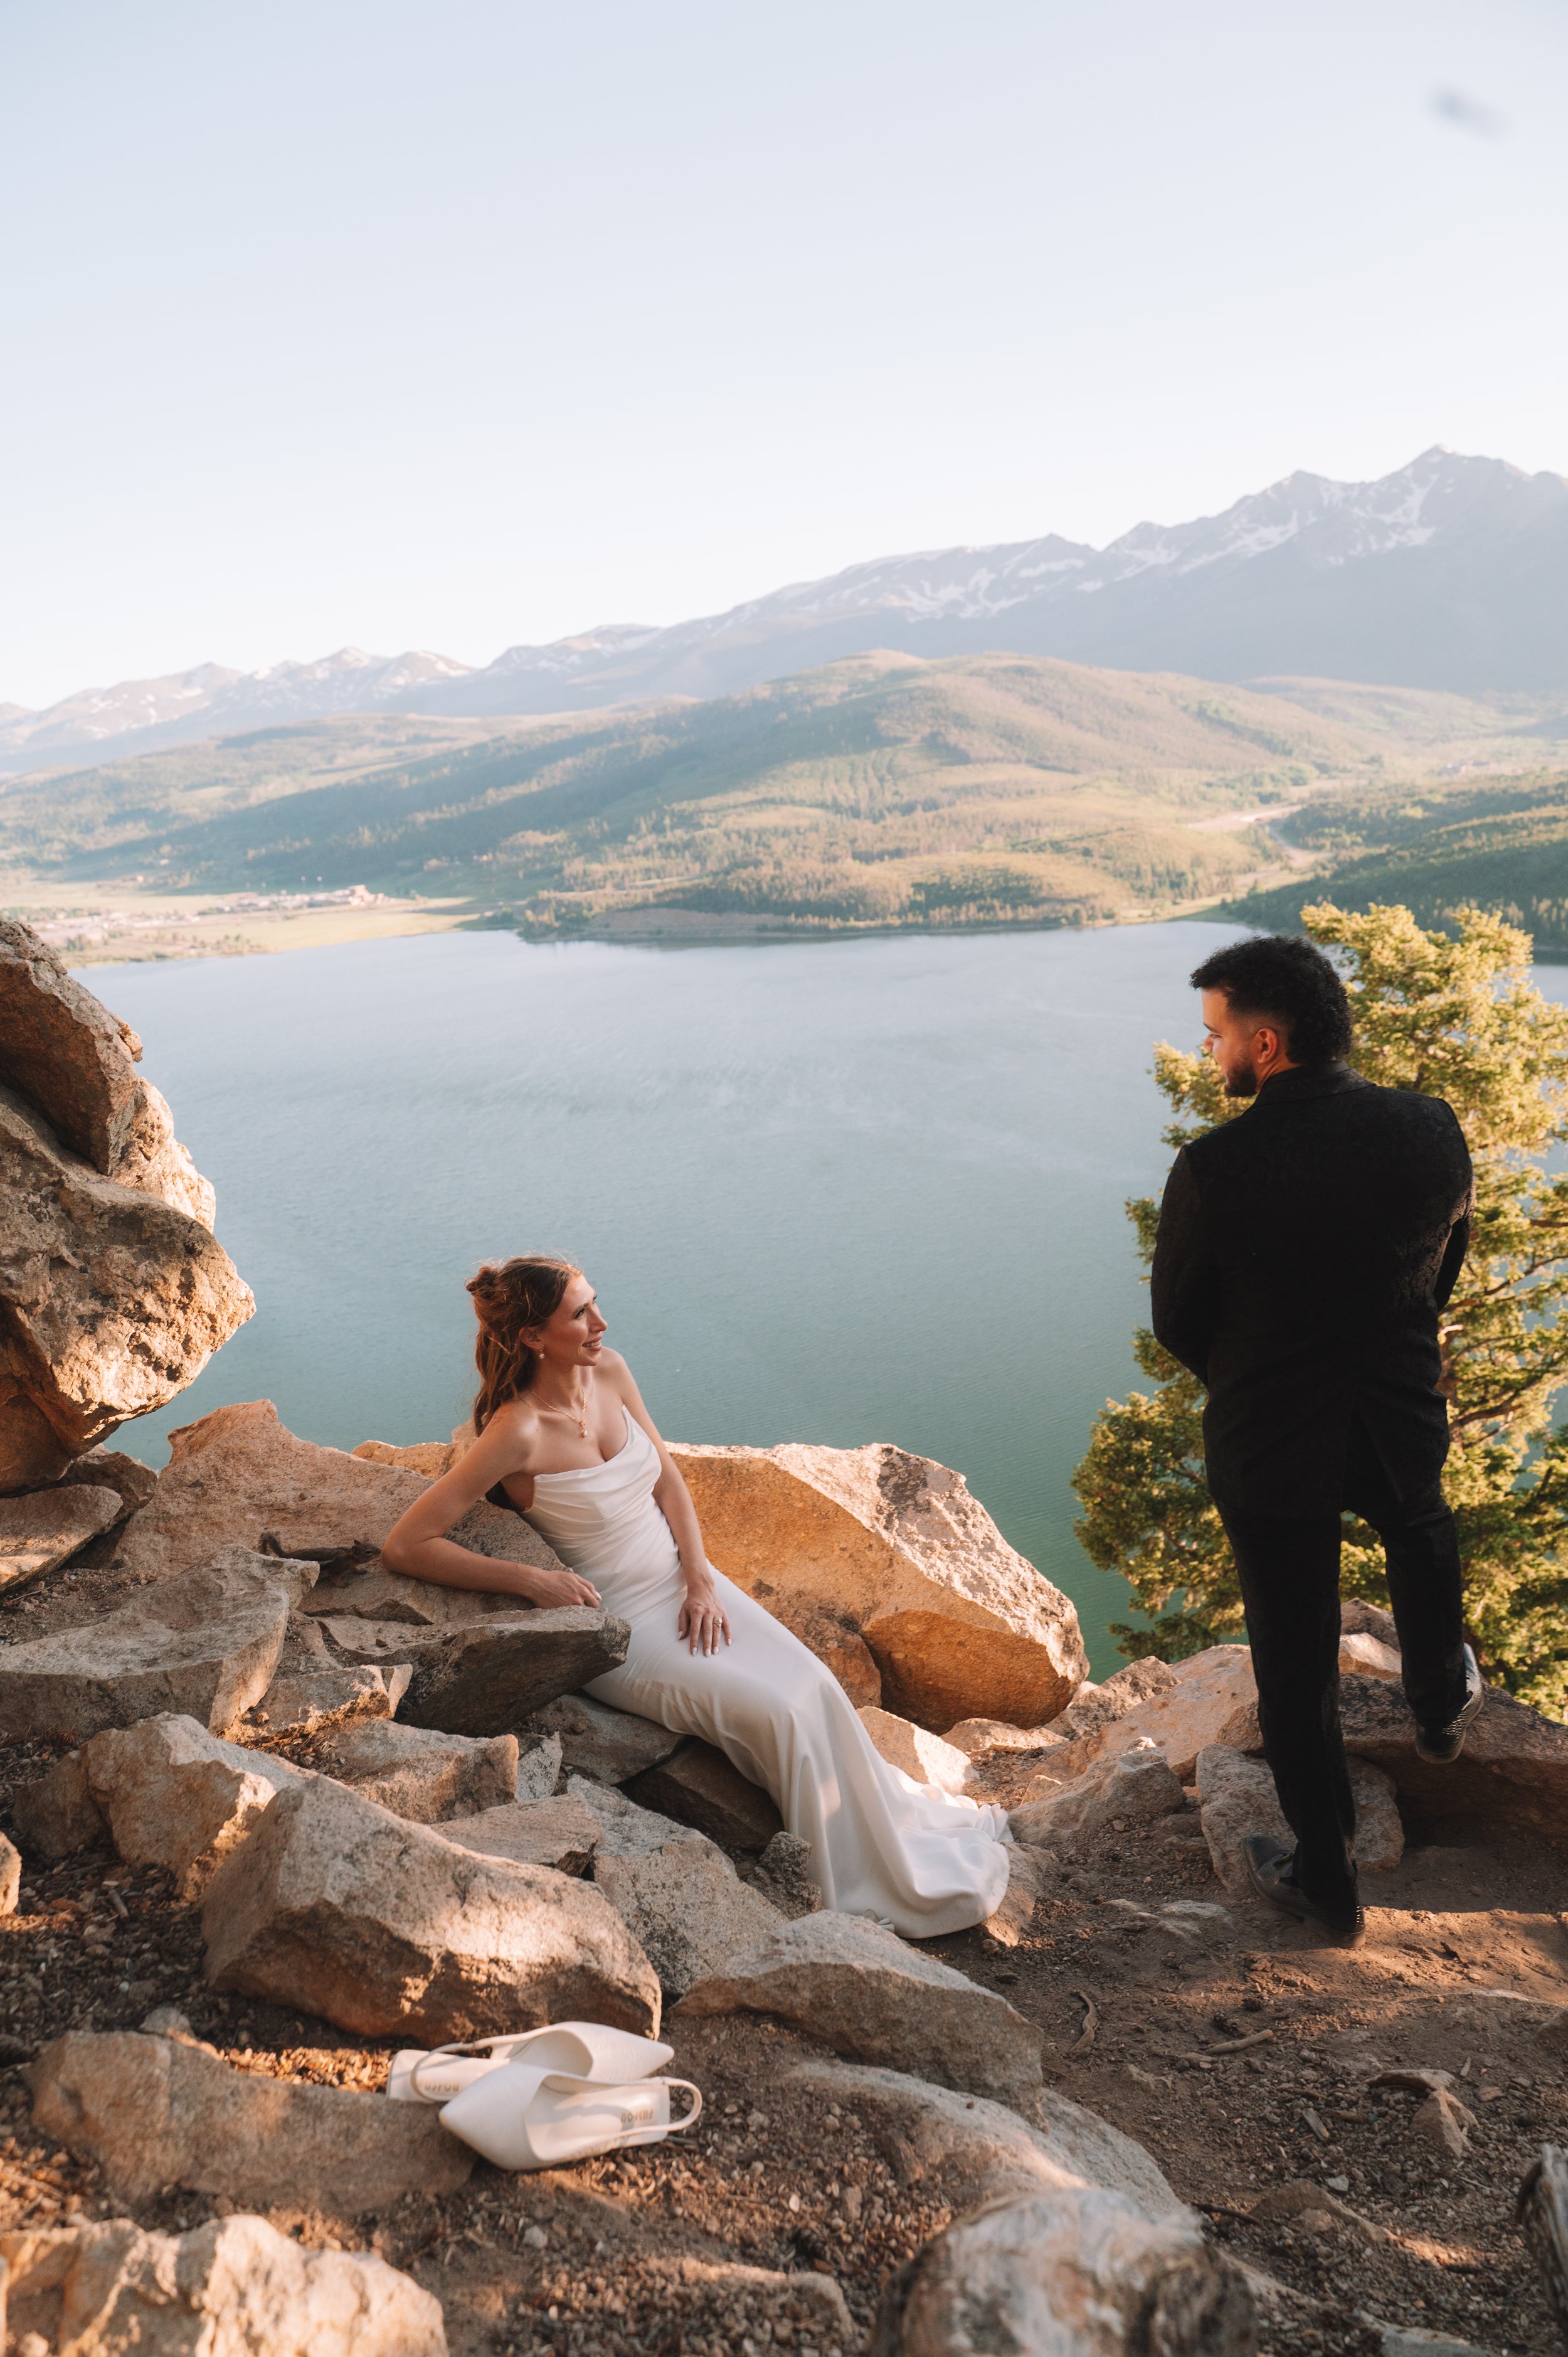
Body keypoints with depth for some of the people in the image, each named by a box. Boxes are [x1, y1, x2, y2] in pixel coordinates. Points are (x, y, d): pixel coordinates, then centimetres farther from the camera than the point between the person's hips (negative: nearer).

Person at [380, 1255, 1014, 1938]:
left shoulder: (608, 1370, -6)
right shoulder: (518, 1432, -25)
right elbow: (404, 1546, -24)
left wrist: (700, 1577, -4)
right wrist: (530, 1580, -26)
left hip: (682, 1582, 6)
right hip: (616, 1624, -6)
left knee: (814, 1688, -9)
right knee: (778, 1715, -16)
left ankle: (900, 1823, 13)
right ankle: (868, 1891, 4)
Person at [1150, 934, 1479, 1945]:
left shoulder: (1215, 1168, -25)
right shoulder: (1432, 1128, -12)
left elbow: (1178, 1325, -10)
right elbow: (1444, 1271, 4)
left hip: (1270, 1443, -3)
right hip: (1404, 1422, 4)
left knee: (1296, 1662, 14)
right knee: (1422, 1537, 37)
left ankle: (1328, 1878, 31)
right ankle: (1442, 1703, 61)